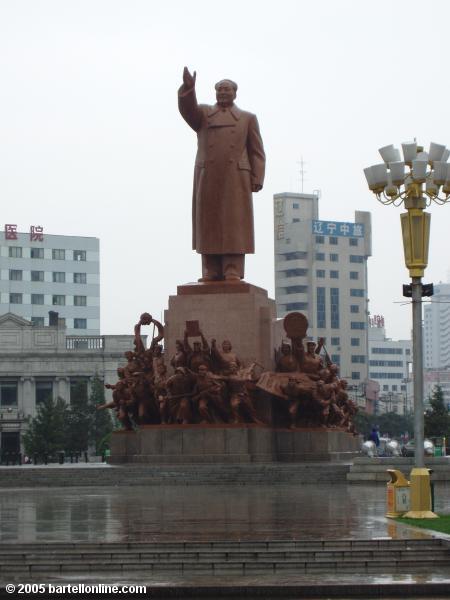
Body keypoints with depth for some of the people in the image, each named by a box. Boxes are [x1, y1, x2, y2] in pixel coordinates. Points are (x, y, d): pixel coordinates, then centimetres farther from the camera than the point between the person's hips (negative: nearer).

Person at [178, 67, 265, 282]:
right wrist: (188, 87, -24)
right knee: (209, 224, -3)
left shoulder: (247, 118, 15)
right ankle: (212, 272, -2)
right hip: (207, 178, 1)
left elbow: (257, 152, 9)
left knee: (234, 225, -7)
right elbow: (187, 108, -5)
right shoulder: (202, 114, 18)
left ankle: (233, 273, -11)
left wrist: (257, 180, -4)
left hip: (235, 179, -1)